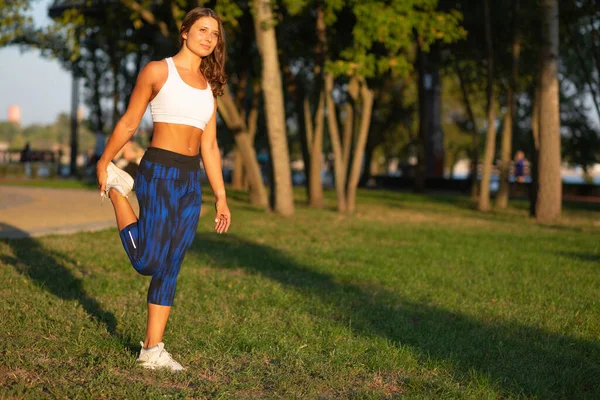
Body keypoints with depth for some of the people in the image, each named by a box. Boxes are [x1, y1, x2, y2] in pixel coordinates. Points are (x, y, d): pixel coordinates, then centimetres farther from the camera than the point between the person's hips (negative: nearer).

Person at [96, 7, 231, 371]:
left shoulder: (209, 85, 13)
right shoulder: (157, 71, -4)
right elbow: (129, 123, 4)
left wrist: (221, 197, 13)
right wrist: (103, 164, 11)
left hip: (191, 181, 6)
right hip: (158, 173, -5)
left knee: (170, 269, 5)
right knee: (148, 262, -7)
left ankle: (153, 350, 12)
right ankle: (118, 187, 16)